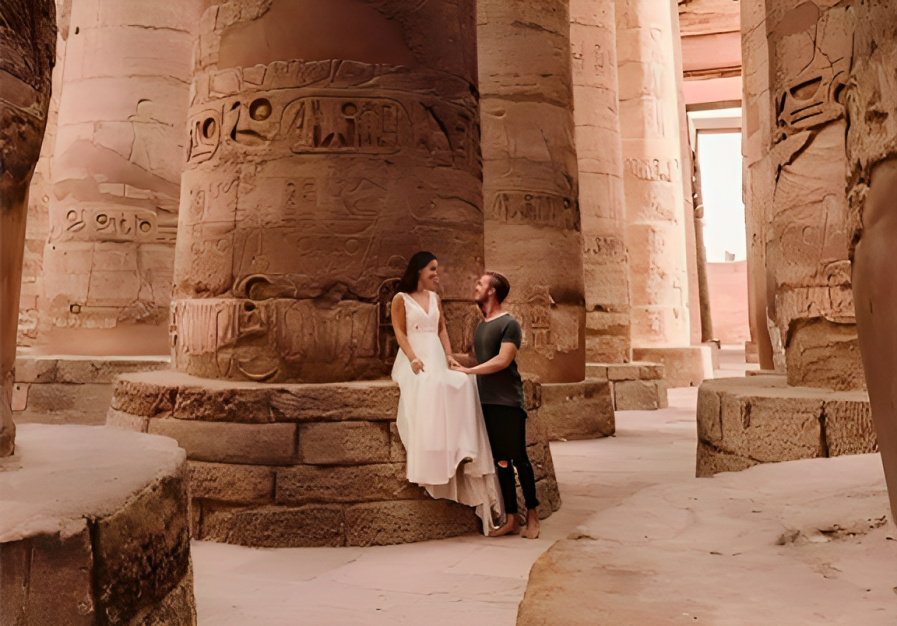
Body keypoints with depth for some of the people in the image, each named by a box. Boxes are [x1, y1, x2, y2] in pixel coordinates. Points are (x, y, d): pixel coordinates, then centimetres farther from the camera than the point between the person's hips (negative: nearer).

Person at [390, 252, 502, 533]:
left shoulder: (435, 298, 20)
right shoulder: (401, 298, 4)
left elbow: (442, 329, 17)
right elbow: (400, 332, -3)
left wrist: (448, 355, 0)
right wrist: (413, 358, -18)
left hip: (436, 357, 5)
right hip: (415, 358, -5)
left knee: (462, 383, -22)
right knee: (426, 389, -33)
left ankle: (461, 449, -22)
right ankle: (428, 463, -32)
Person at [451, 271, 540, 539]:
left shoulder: (509, 324, -6)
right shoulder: (480, 325, 18)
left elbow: (502, 360, -15)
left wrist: (468, 370, -10)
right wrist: (462, 366, 2)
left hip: (507, 401, -7)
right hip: (486, 401, 7)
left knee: (519, 458, -1)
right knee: (501, 461, 8)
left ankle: (532, 514, 12)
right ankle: (511, 519, 15)